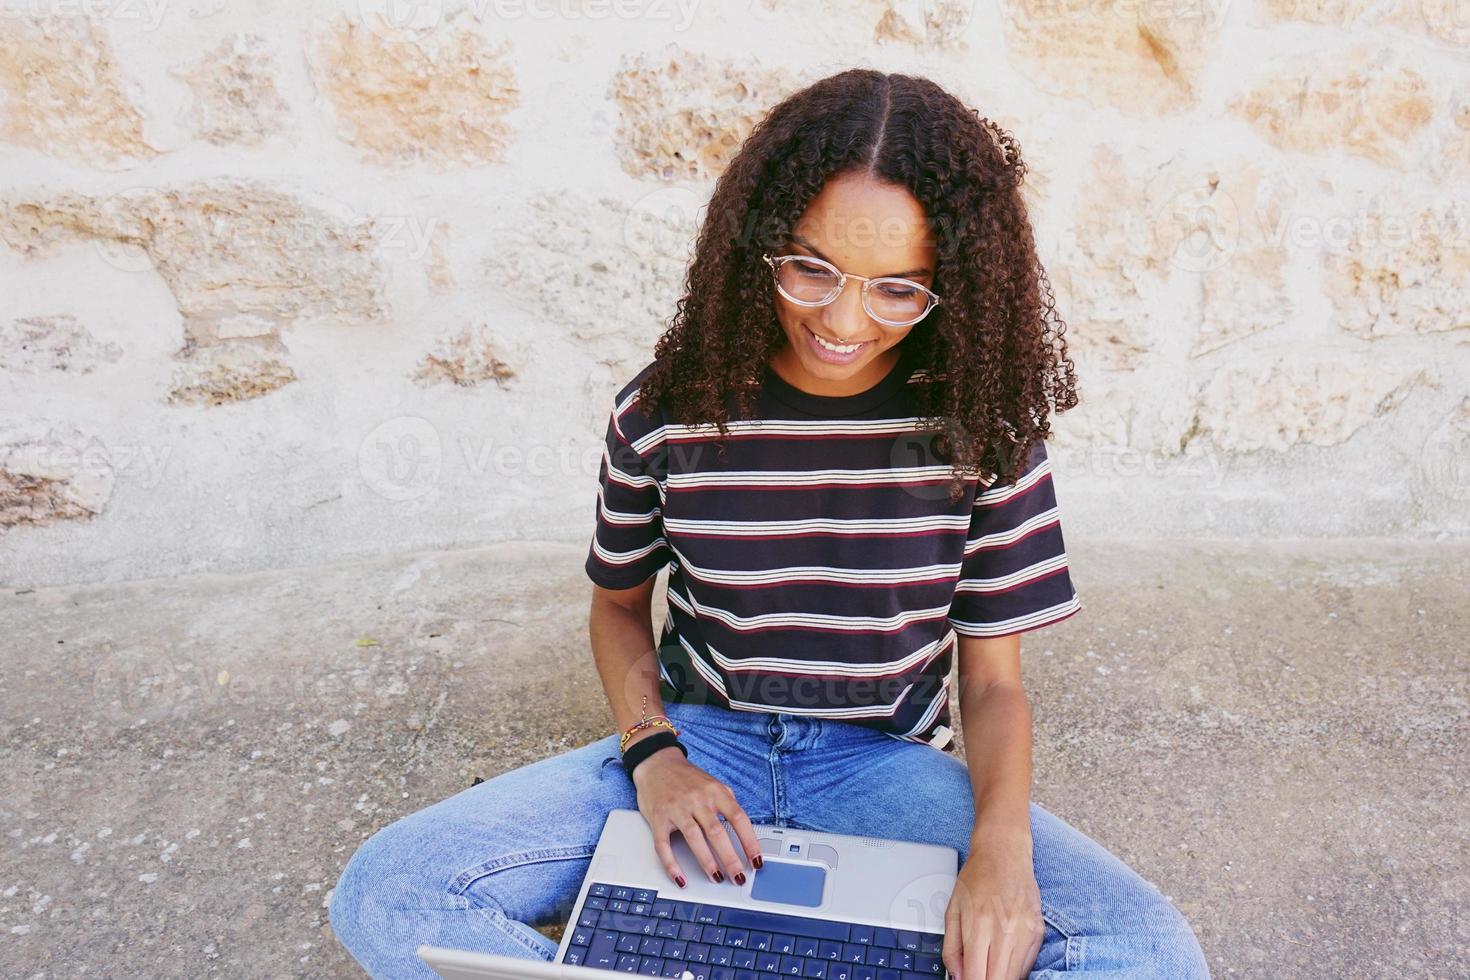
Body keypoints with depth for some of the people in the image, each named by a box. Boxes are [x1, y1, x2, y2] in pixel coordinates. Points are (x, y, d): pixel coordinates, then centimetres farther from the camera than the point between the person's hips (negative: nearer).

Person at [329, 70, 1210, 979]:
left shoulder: (981, 423, -9)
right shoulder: (667, 409, -8)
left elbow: (994, 681, -3)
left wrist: (1002, 847, -22)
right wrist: (651, 755, -11)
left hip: (890, 766, 1)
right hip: (700, 742, 0)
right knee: (381, 892, -17)